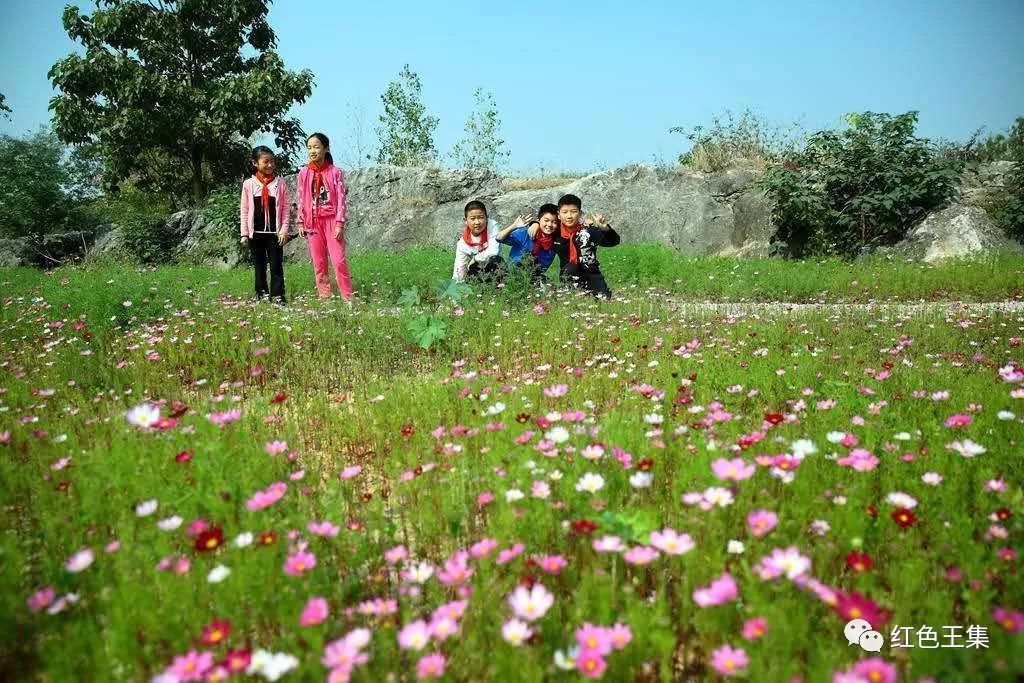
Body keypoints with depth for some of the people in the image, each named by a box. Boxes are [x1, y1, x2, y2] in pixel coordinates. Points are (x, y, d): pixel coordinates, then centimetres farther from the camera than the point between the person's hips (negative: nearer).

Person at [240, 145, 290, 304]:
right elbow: (245, 210, 3)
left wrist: (284, 230, -6)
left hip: (275, 232, -1)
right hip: (255, 232, 1)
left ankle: (277, 294, 4)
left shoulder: (280, 184, 0)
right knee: (259, 265, 10)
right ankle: (262, 293, 19)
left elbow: (286, 208, 0)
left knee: (276, 264, 0)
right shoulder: (248, 184, 1)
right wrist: (244, 233, 0)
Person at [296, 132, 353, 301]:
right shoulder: (304, 173, 5)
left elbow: (341, 199, -5)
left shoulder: (335, 172, -3)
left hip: (332, 220, -3)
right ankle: (325, 297, 13)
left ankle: (348, 298, 0)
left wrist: (339, 223, -11)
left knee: (339, 260, -7)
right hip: (312, 221, 3)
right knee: (318, 262, 6)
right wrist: (301, 223, 4)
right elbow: (301, 200, 8)